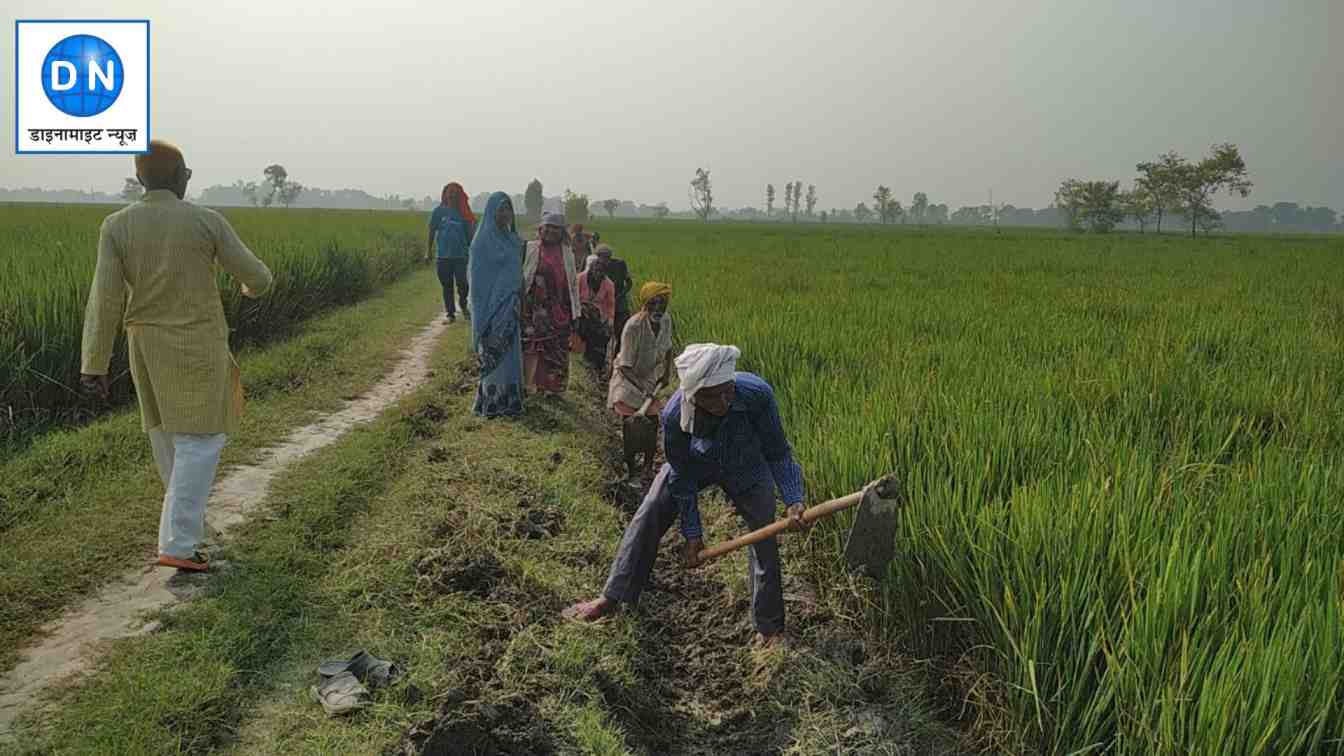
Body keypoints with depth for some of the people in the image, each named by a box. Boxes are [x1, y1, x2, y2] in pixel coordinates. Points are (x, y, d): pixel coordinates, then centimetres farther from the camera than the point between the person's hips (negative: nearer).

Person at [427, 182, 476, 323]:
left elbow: (469, 233, 7)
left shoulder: (463, 213, 3)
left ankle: (463, 306, 21)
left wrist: (472, 251, 5)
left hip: (461, 255, -1)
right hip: (444, 255, 1)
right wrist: (429, 250, 9)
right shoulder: (439, 211, 3)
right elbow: (432, 231, 10)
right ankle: (450, 312, 17)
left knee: (463, 283, -7)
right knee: (447, 285, 6)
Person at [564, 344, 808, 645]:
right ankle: (612, 599, 11)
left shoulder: (758, 394, -40)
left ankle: (769, 627, 15)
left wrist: (794, 500, -35)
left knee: (765, 536, -3)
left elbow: (779, 454, -23)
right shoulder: (674, 414, -38)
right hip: (693, 462, 0)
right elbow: (682, 478, -21)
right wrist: (691, 534, -16)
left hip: (746, 468, 0)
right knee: (648, 518, -5)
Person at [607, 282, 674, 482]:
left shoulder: (666, 320, -12)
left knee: (652, 423, 11)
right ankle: (631, 472, 9)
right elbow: (625, 366, -27)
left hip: (650, 378, 6)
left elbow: (667, 349, 9)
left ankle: (648, 468, 28)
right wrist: (642, 387, -36)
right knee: (631, 425, -5)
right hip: (628, 378, -6)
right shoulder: (634, 326, -31)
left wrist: (667, 372, -1)